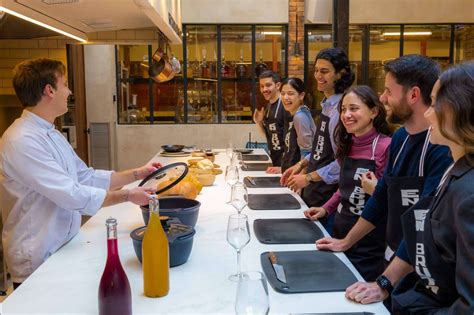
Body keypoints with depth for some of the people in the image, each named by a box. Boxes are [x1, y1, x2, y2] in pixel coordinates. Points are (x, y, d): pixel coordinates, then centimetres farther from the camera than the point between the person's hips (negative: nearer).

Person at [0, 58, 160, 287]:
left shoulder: (52, 135, 9)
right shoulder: (21, 142, -23)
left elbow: (86, 177, 11)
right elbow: (72, 195, -25)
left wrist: (136, 174, 4)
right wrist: (127, 196, -17)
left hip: (64, 249, 9)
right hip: (38, 263, -9)